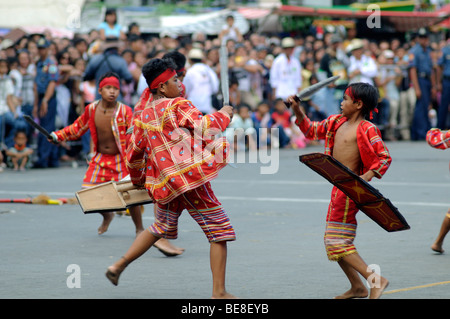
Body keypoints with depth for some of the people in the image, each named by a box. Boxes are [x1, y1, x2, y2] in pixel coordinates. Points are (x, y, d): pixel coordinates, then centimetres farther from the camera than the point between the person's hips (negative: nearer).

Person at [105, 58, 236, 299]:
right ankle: (219, 293, -4)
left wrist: (138, 179, 34)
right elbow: (204, 127, -18)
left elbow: (134, 154, 18)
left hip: (165, 184, 8)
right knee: (219, 231, 0)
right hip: (191, 177, -8)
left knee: (160, 227, 30)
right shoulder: (178, 105, -8)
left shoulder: (144, 115, 12)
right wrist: (223, 115, 0)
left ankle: (118, 267, 29)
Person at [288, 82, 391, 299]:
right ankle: (357, 287, 21)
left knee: (337, 240, -12)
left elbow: (385, 158, -15)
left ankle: (375, 279, -14)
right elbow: (311, 130, 25)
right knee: (332, 241, 14)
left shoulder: (366, 130, -13)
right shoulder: (337, 123, 13)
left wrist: (367, 176, -28)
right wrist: (297, 110, 12)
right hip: (339, 188, 10)